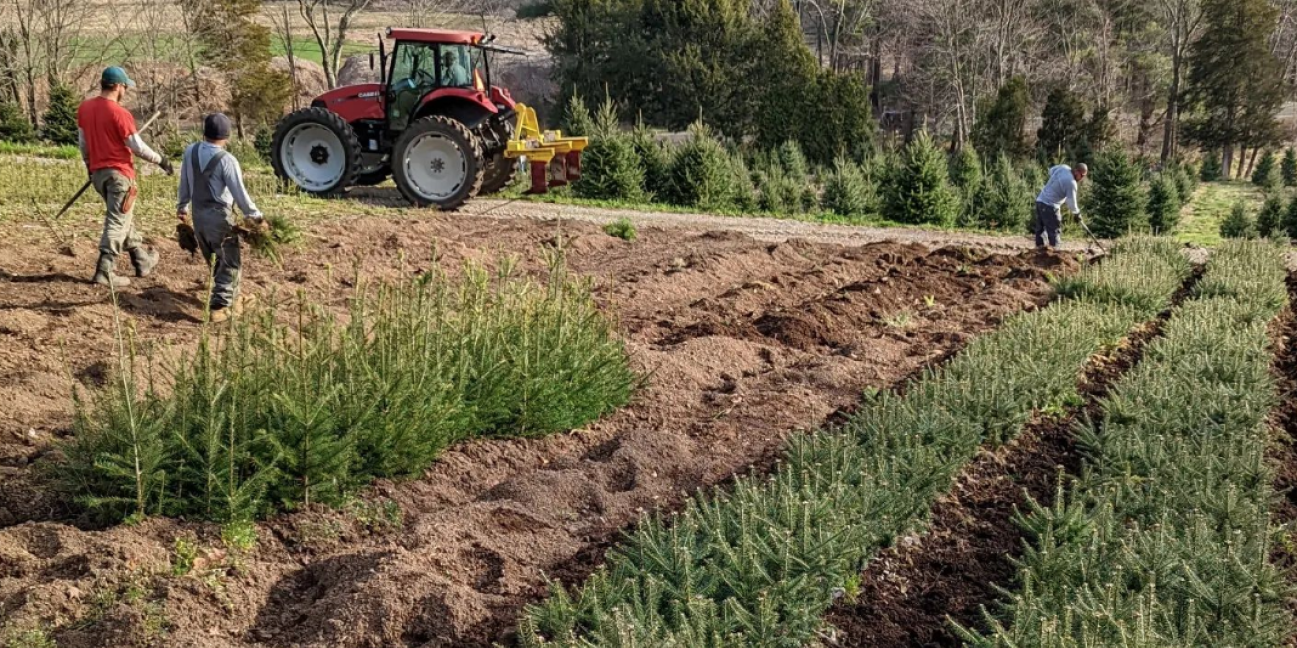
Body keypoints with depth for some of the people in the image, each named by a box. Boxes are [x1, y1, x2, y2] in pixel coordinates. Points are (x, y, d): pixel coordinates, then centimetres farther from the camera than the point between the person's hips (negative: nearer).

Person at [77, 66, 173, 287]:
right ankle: (104, 272, -7)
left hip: (97, 172, 8)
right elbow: (137, 146, -14)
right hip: (119, 173, -8)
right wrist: (160, 160, 0)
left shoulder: (84, 107, 4)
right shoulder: (120, 113, -18)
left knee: (123, 218, 20)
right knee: (118, 222, -4)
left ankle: (142, 261, 31)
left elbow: (82, 142, 13)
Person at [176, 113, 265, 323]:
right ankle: (219, 306, -2)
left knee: (215, 260, 20)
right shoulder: (226, 160, -20)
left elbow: (185, 183, 10)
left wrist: (182, 207, 24)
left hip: (198, 214, 7)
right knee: (230, 262, 3)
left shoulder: (190, 152, -1)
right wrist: (255, 216, -8)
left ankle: (230, 298, 34)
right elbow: (239, 192, -17)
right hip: (219, 216, -7)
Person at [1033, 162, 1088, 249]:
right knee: (1054, 232, -4)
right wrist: (1077, 213, 5)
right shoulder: (1071, 183, -18)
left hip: (1040, 200, 9)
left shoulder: (1063, 167, 3)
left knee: (1040, 230, 12)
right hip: (1050, 206, -9)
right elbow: (1071, 204, -13)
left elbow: (1051, 171, 26)